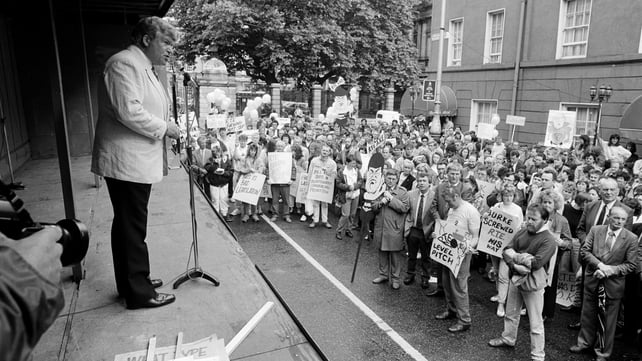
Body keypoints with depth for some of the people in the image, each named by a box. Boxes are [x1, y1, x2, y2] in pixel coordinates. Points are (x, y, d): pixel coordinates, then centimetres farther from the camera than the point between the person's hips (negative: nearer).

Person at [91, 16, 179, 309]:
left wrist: (169, 127, 12)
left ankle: (133, 282, 30)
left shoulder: (144, 67, 19)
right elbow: (128, 112, -23)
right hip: (125, 162, -10)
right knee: (132, 227, -2)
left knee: (128, 226, 18)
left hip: (138, 161, 10)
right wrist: (164, 128, -13)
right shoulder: (124, 63, -13)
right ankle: (139, 293, 9)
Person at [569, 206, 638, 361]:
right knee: (588, 314, 16)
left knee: (608, 320, 9)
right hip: (592, 280, 2)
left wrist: (609, 270, -19)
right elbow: (584, 250, -4)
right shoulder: (595, 230, -2)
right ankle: (585, 343, 35)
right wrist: (600, 265, -18)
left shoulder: (631, 238, -7)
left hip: (613, 284, -2)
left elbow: (631, 265, -7)